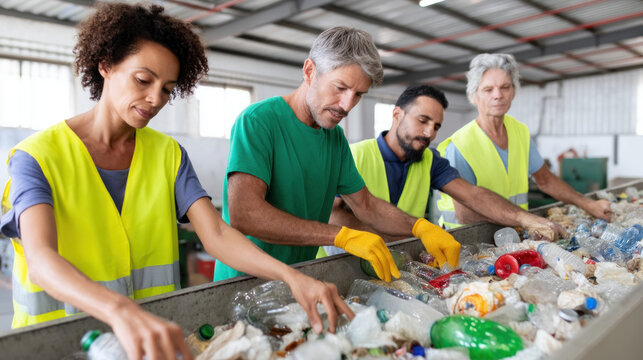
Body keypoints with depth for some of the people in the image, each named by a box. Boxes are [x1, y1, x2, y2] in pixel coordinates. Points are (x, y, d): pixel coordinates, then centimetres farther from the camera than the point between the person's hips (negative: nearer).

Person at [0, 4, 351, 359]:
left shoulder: (168, 154, 4)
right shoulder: (38, 156, -6)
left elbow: (216, 235, -8)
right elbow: (40, 258, -22)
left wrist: (291, 275, -24)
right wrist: (121, 310, -41)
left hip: (154, 329, 2)